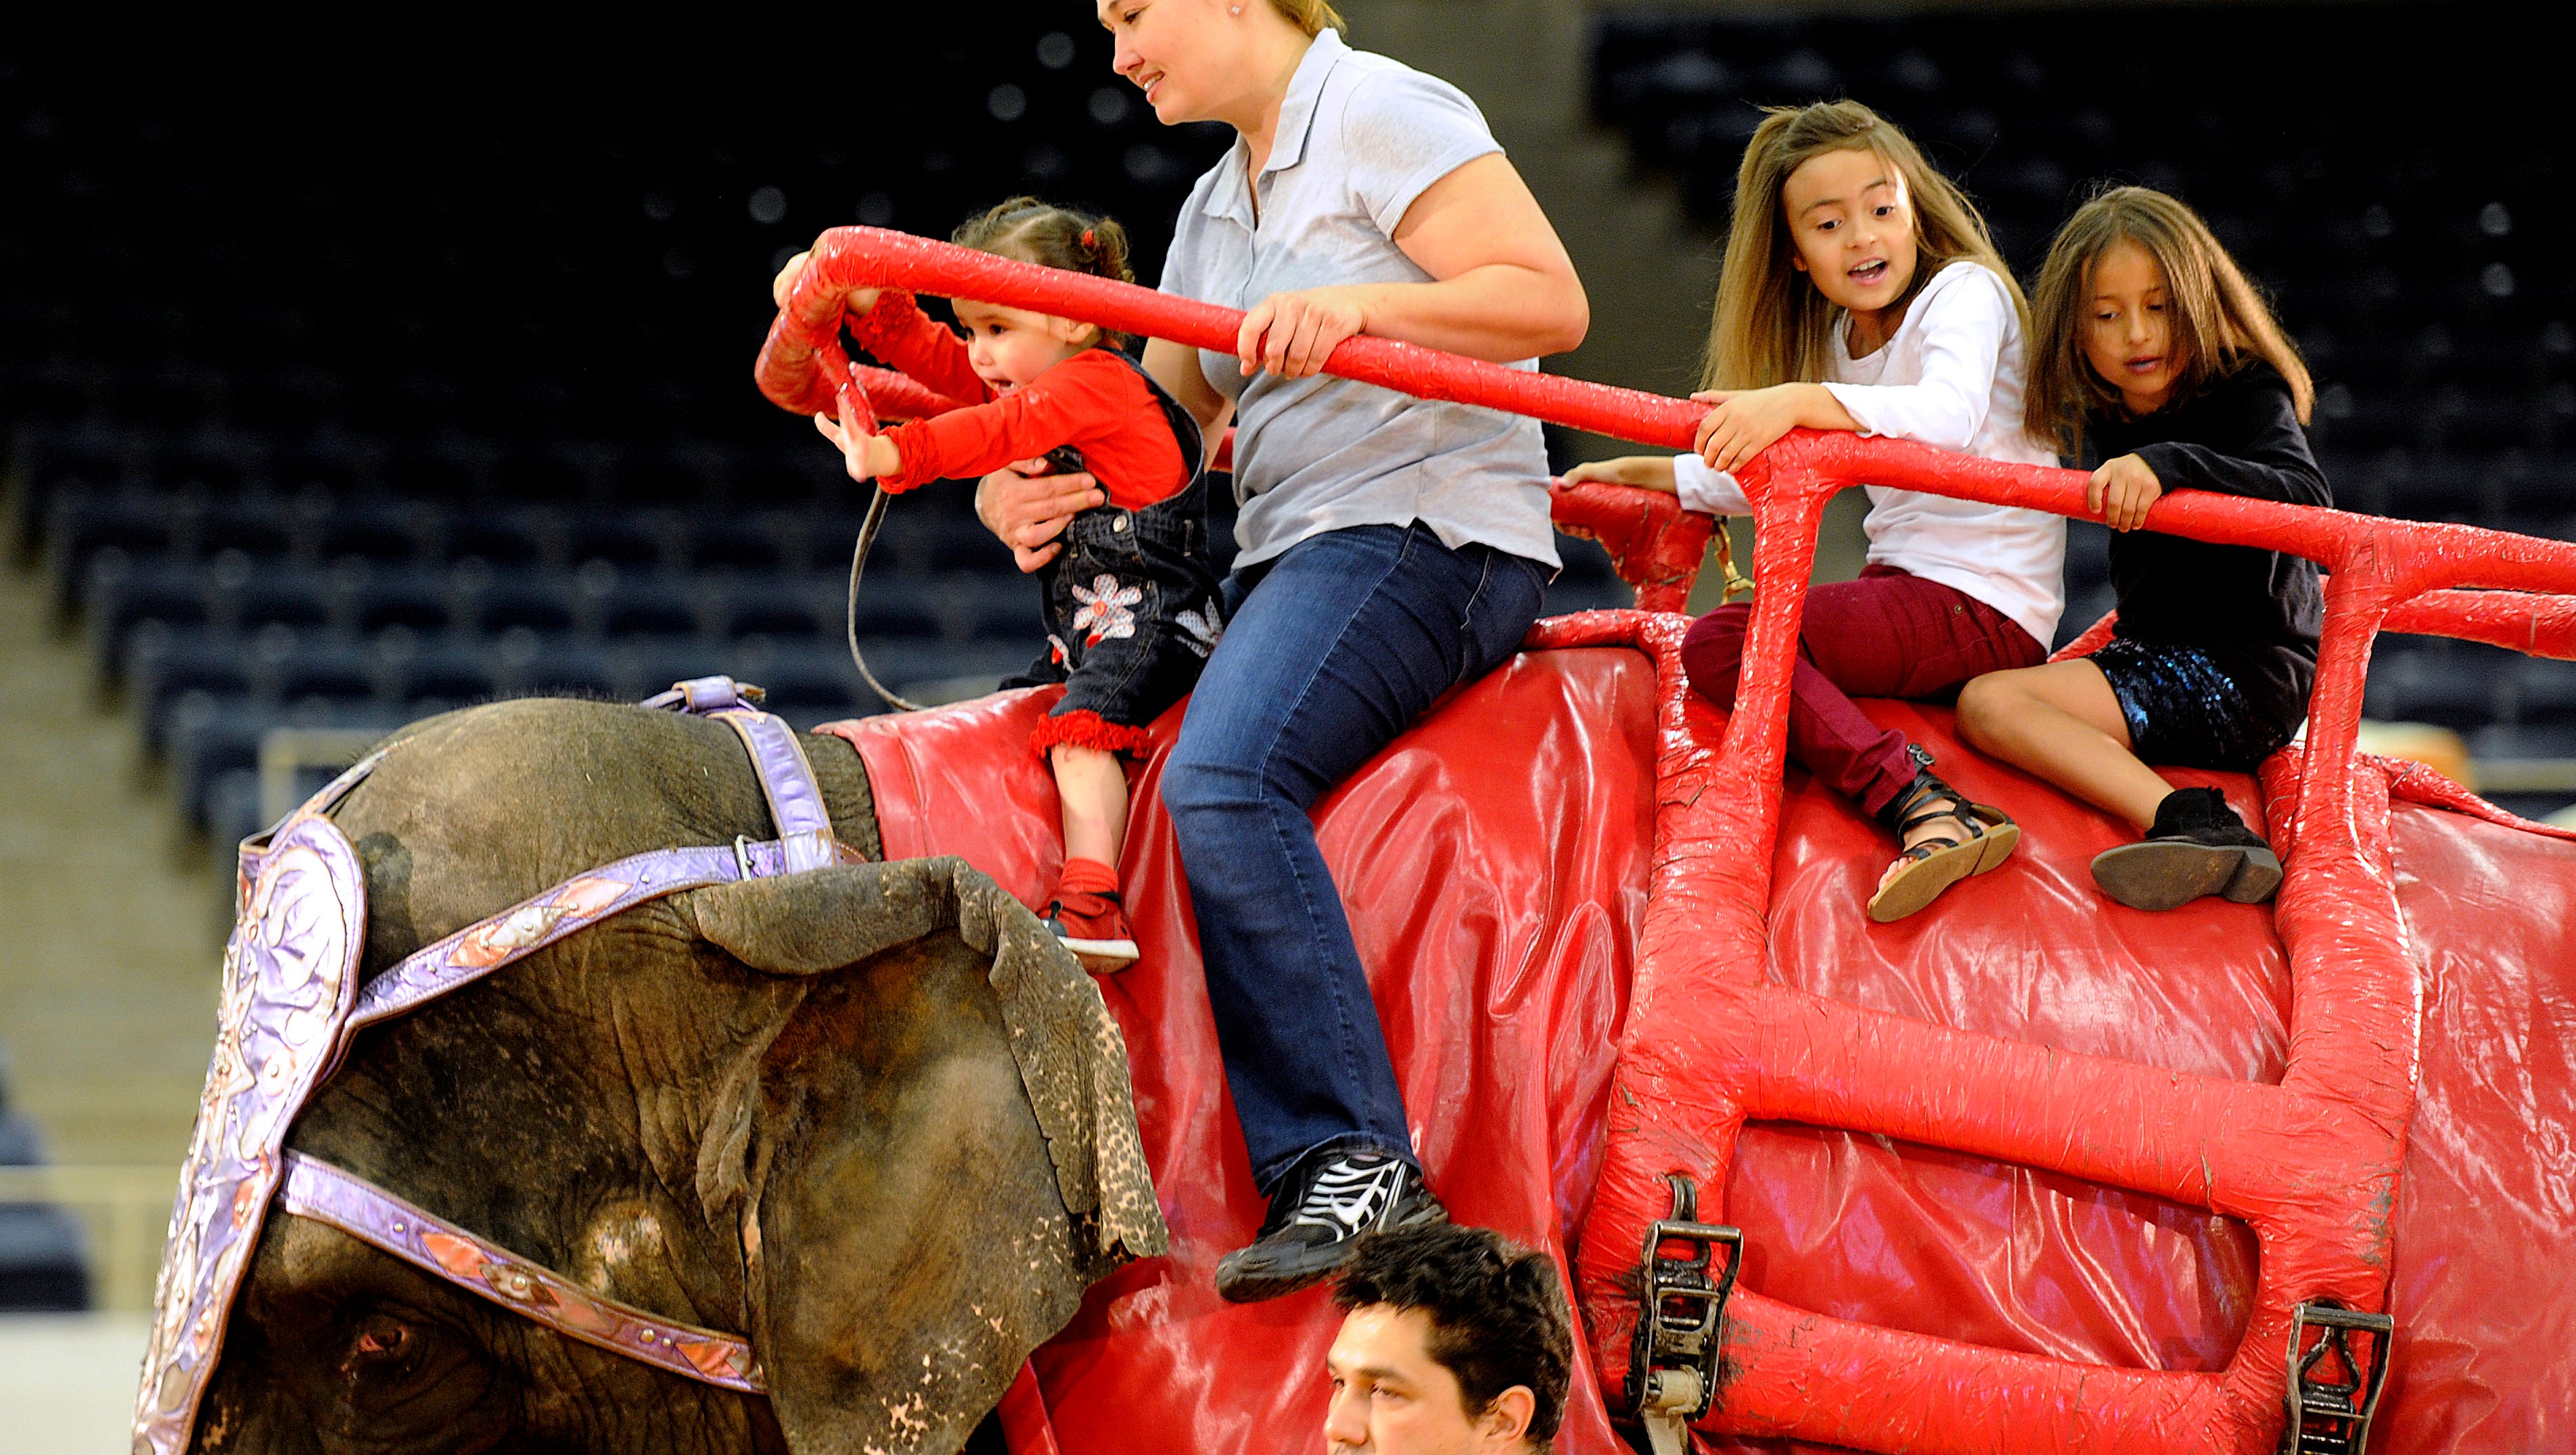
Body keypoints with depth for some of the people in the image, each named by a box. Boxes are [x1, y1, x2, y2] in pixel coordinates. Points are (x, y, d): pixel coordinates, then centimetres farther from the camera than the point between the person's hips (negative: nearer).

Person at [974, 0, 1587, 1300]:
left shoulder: (1384, 116, -4)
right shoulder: (1215, 205, 21)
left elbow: (1552, 303, -12)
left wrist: (1361, 305, -23)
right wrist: (1028, 489, 2)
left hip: (1426, 530, -10)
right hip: (1287, 557, 10)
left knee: (1224, 777, -30)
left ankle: (1355, 1164, -34)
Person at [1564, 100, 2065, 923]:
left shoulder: (1965, 292, -10)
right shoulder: (1841, 341, 16)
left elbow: (1951, 416, -32)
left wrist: (1800, 402, -43)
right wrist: (1640, 477, 20)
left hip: (1988, 607, -9)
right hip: (1910, 584, 9)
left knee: (1723, 642, -20)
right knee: (1710, 650, -7)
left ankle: (1928, 813, -37)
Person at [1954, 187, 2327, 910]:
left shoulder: (2249, 396, -8)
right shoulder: (2104, 422, 13)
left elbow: (2308, 497, -29)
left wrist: (2168, 465, -36)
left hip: (2250, 672, -9)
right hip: (2163, 659, 9)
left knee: (1993, 703, -23)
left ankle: (2193, 826, -40)